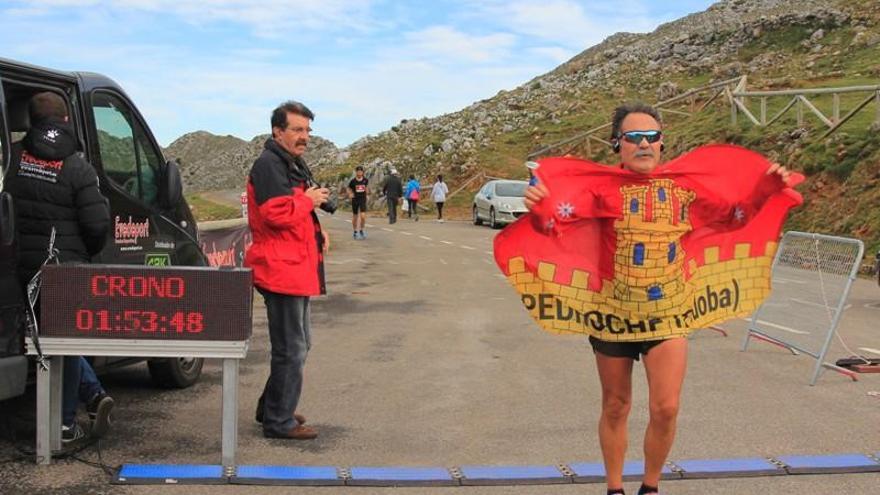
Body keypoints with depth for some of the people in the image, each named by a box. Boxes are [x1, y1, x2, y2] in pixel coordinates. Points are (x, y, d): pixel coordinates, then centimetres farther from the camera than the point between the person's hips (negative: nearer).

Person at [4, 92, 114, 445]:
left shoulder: (13, 157, 0)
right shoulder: (77, 167, -10)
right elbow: (97, 223, -11)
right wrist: (87, 253, 8)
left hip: (23, 266, 3)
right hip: (66, 267, -3)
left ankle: (93, 394, 13)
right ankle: (64, 424, 10)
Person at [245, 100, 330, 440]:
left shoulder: (293, 166, 19)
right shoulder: (269, 165, -15)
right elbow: (277, 213, -27)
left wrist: (316, 231, 10)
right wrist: (309, 200, -12)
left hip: (296, 268, 11)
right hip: (281, 269, -11)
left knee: (299, 344, 20)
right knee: (291, 348, -5)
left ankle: (272, 408, 32)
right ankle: (280, 422, 5)